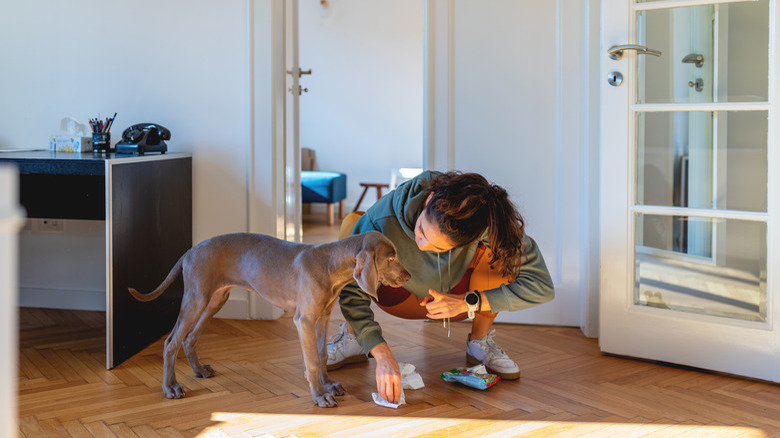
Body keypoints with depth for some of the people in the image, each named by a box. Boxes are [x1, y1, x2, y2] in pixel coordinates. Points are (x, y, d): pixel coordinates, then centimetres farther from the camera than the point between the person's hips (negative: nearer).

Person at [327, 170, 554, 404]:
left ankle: (480, 342, -5)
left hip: (458, 293, 1)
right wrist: (383, 355, -45)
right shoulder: (384, 218, -38)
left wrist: (467, 303, -34)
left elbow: (541, 285, -31)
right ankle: (352, 336, -7)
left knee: (500, 255, -32)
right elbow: (352, 290, -34)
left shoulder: (488, 221, -36)